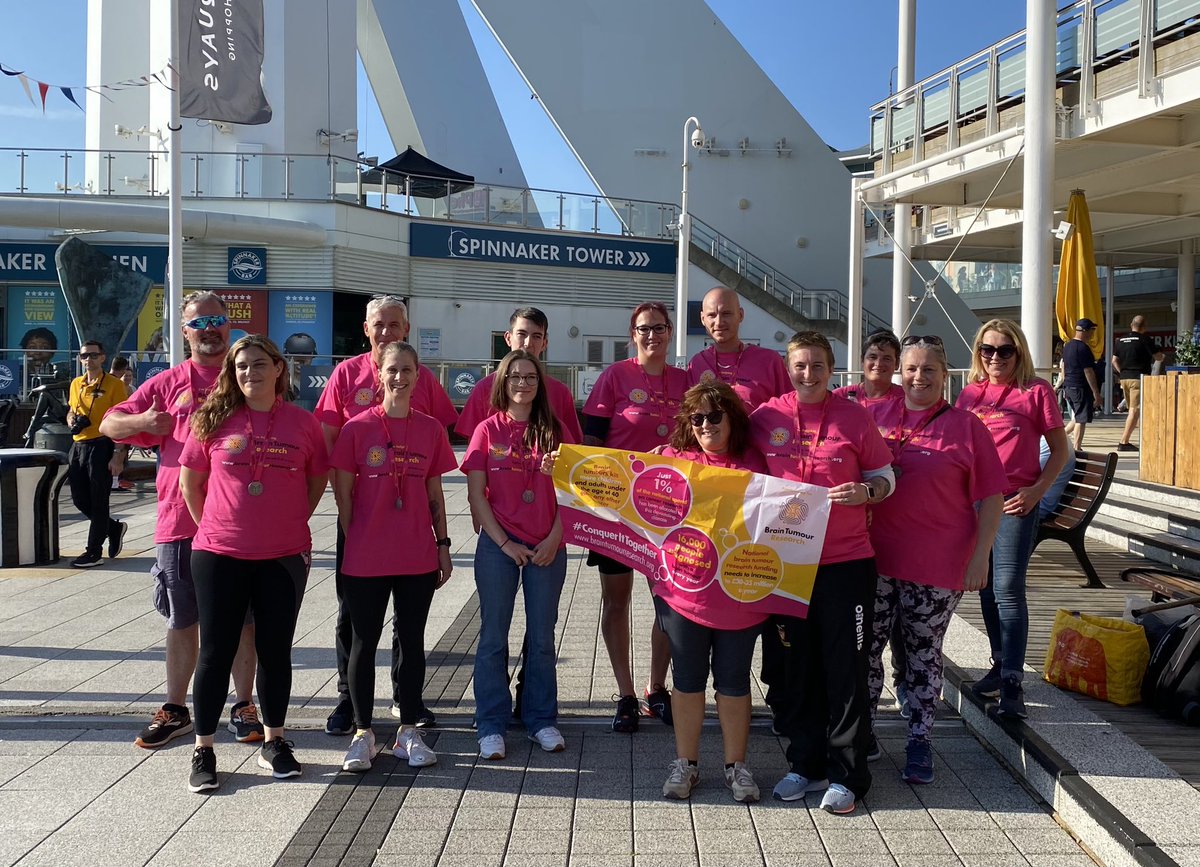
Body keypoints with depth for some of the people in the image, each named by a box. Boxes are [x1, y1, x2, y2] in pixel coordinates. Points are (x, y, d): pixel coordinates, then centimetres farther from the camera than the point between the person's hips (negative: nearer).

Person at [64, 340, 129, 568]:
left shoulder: (114, 384, -6)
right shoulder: (76, 384, 13)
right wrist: (73, 421, 0)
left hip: (101, 446, -7)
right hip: (78, 446, 7)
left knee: (98, 500, -1)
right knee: (79, 498, 10)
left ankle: (94, 551, 5)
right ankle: (114, 528, 30)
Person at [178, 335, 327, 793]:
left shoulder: (303, 423, 1)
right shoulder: (214, 420, 0)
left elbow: (318, 479, 11)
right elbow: (190, 480, 7)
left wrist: (293, 522, 5)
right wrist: (211, 527, 6)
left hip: (285, 556, 1)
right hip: (219, 555, -1)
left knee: (275, 649, 10)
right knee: (216, 651, 4)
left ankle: (274, 743, 25)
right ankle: (203, 751, 15)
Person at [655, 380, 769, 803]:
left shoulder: (755, 463, 0)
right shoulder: (674, 458, 1)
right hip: (685, 590, 0)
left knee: (734, 681, 11)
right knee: (688, 679, 11)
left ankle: (736, 764, 26)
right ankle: (685, 763, 26)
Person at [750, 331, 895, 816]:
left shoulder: (855, 418, -2)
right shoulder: (766, 418, 2)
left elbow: (884, 475, 7)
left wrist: (866, 492, -14)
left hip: (846, 562, -2)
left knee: (845, 668, 2)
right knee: (798, 665, 11)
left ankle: (846, 775, 13)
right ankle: (805, 765, 25)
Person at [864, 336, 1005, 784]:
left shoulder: (966, 425, -2)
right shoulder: (875, 416, 6)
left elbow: (991, 496, -1)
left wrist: (980, 556, -8)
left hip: (938, 565, -2)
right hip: (875, 557, 3)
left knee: (924, 654, 8)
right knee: (867, 647, 9)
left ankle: (920, 742, 20)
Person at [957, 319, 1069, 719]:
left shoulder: (1036, 391, -3)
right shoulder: (970, 393, 9)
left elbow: (1060, 449, 0)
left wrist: (1037, 490, -11)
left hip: (1015, 502, -5)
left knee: (1008, 588, -10)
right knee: (986, 588, 13)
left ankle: (1012, 683, -6)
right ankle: (1000, 663, 27)